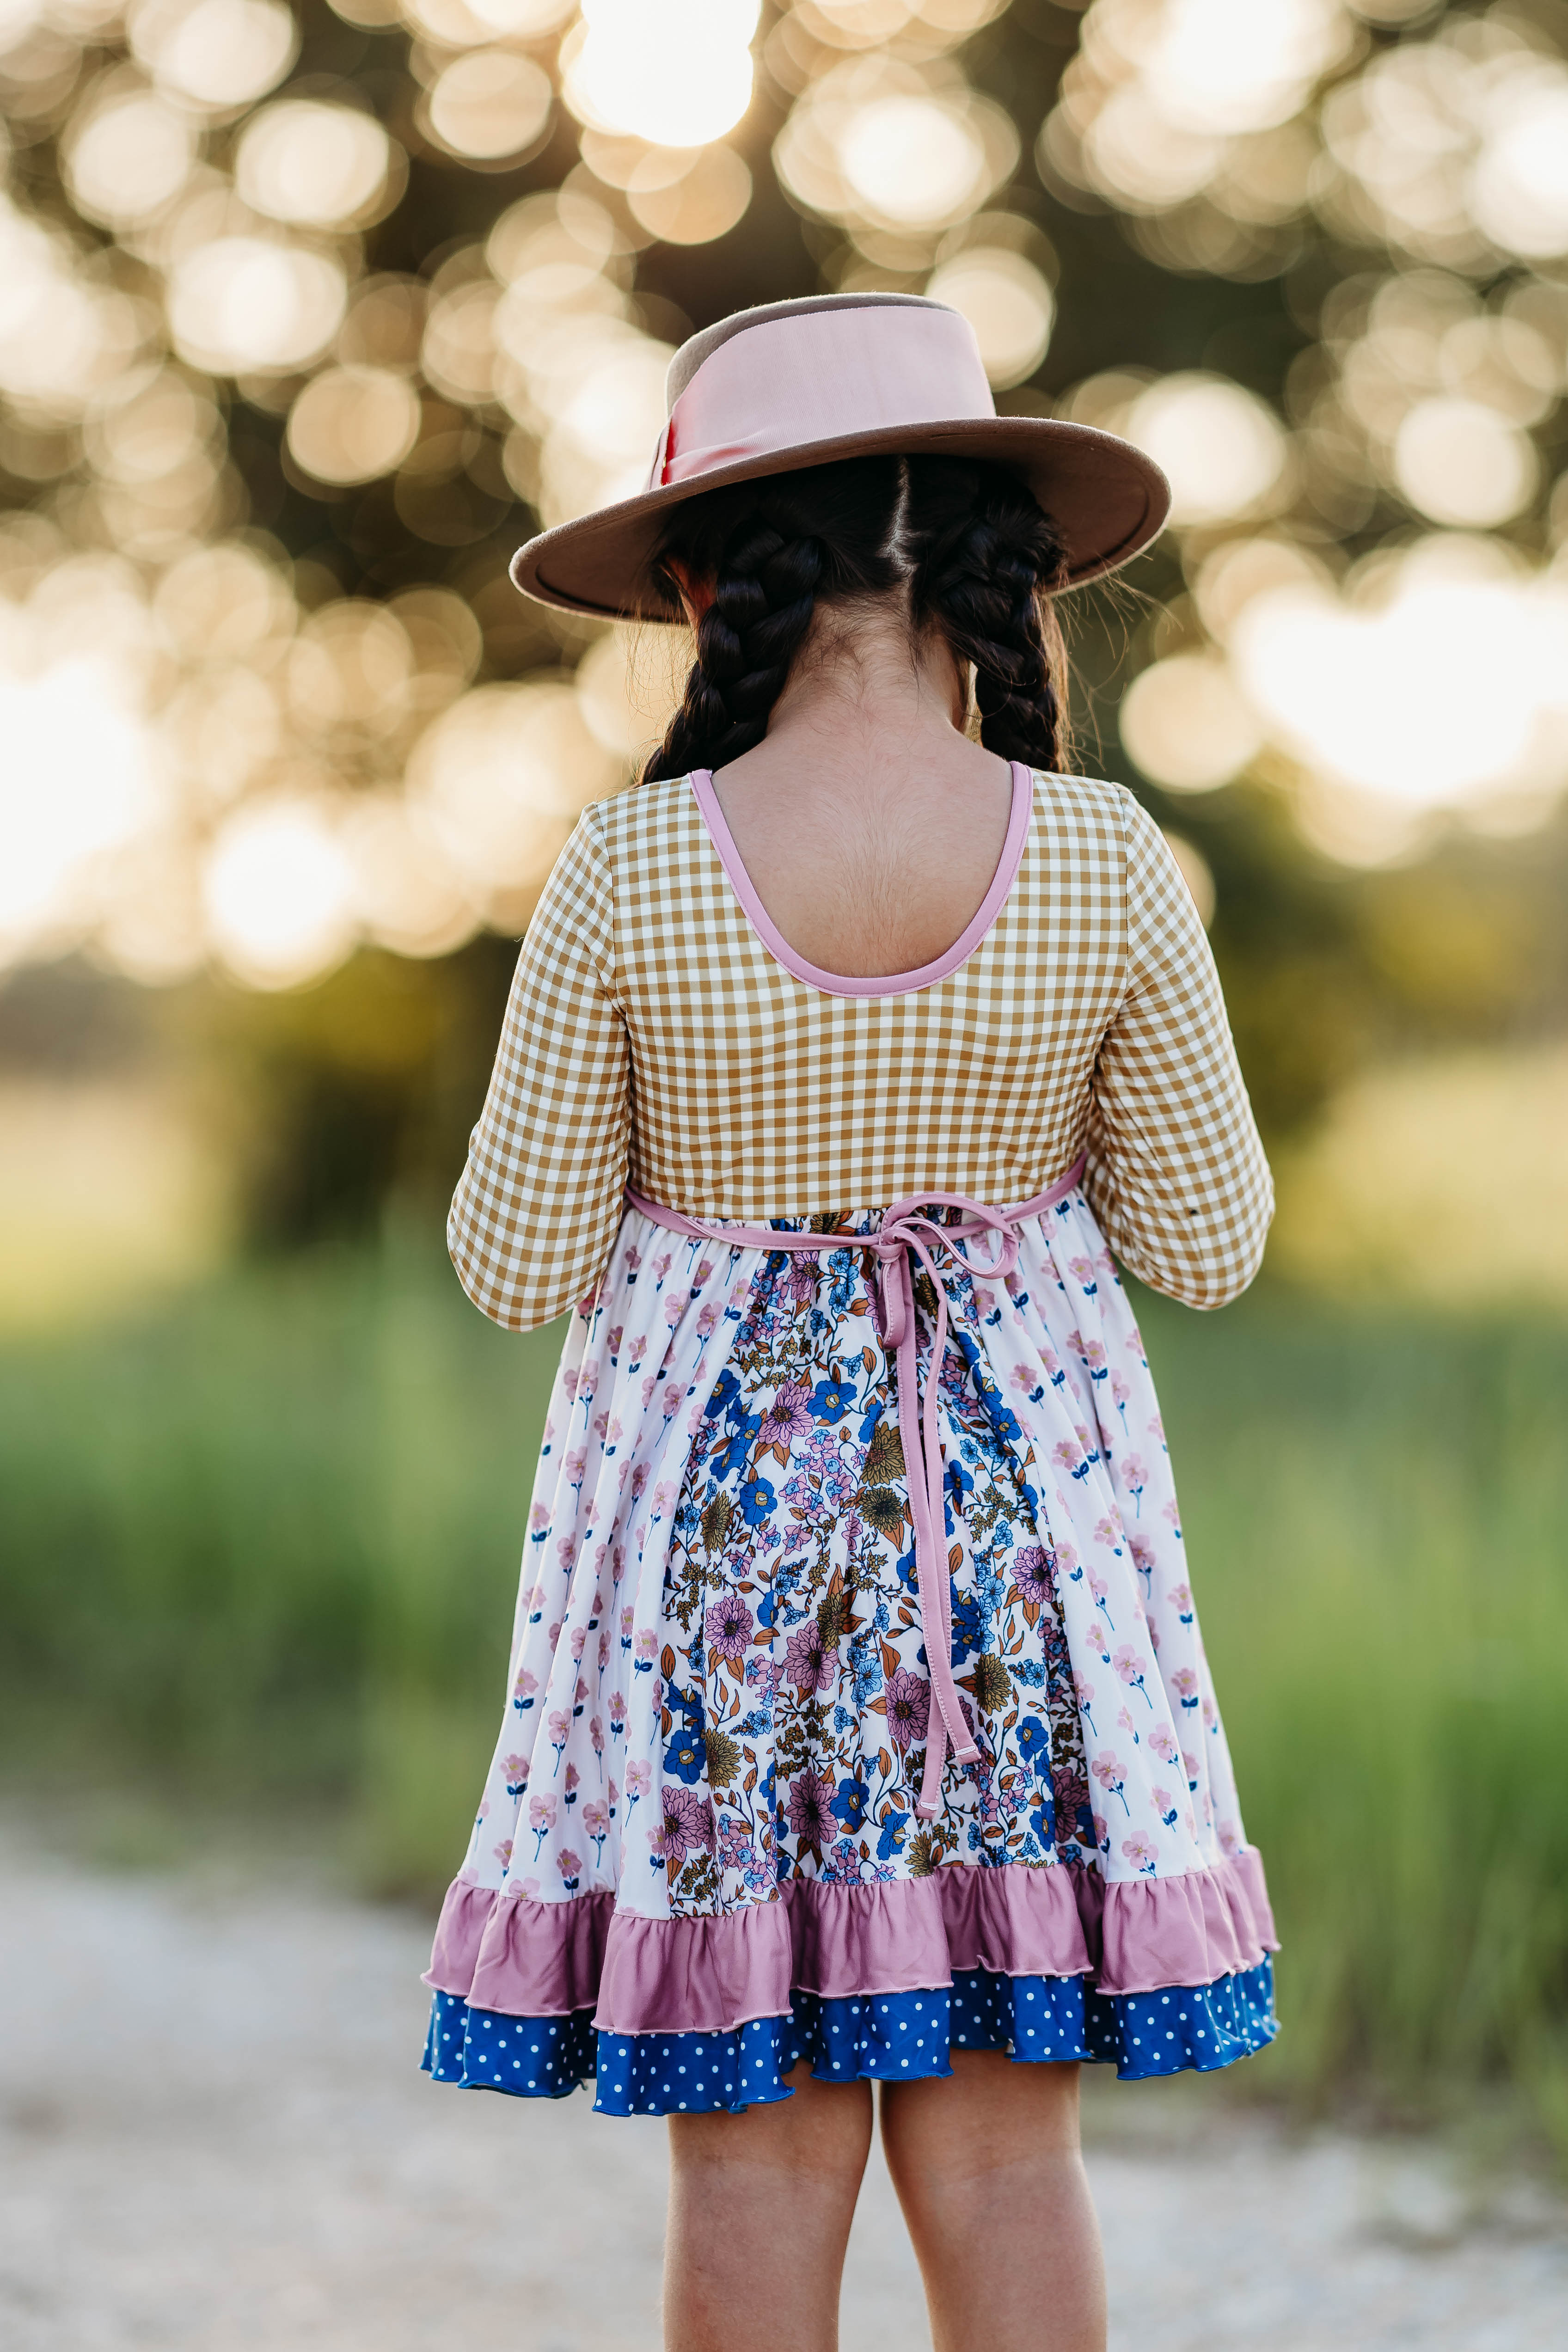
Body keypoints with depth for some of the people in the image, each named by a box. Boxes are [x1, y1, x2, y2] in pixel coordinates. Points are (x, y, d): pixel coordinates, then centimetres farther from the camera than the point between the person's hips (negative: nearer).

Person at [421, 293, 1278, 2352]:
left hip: (713, 1496, -1)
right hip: (1018, 1486, 1)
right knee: (1001, 2140, 10)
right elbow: (1208, 1243, 0)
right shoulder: (1105, 864, -9)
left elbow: (519, 1269, -5)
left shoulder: (628, 875, -12)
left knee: (755, 2148, 8)